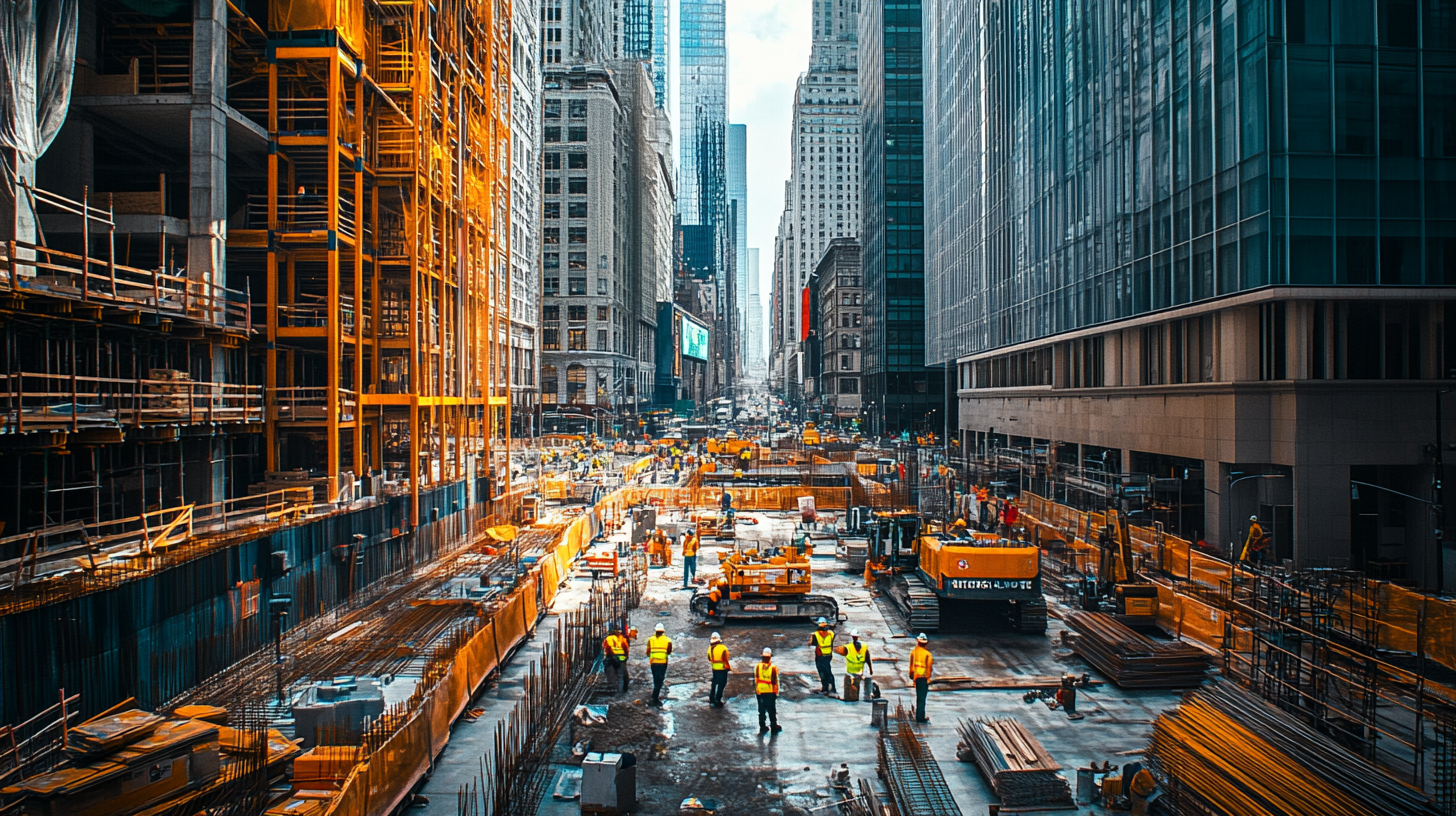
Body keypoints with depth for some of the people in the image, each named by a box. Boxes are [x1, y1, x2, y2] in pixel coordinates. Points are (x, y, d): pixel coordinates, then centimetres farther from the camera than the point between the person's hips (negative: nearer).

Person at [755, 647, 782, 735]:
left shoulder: (757, 666, -7)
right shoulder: (773, 667, -13)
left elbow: (755, 679, -1)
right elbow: (775, 681, -9)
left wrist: (755, 689, 9)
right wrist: (776, 692, 2)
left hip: (760, 691, 2)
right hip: (770, 692, -2)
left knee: (761, 710, 11)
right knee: (772, 710, 9)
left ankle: (762, 727, 14)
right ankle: (774, 727, 14)